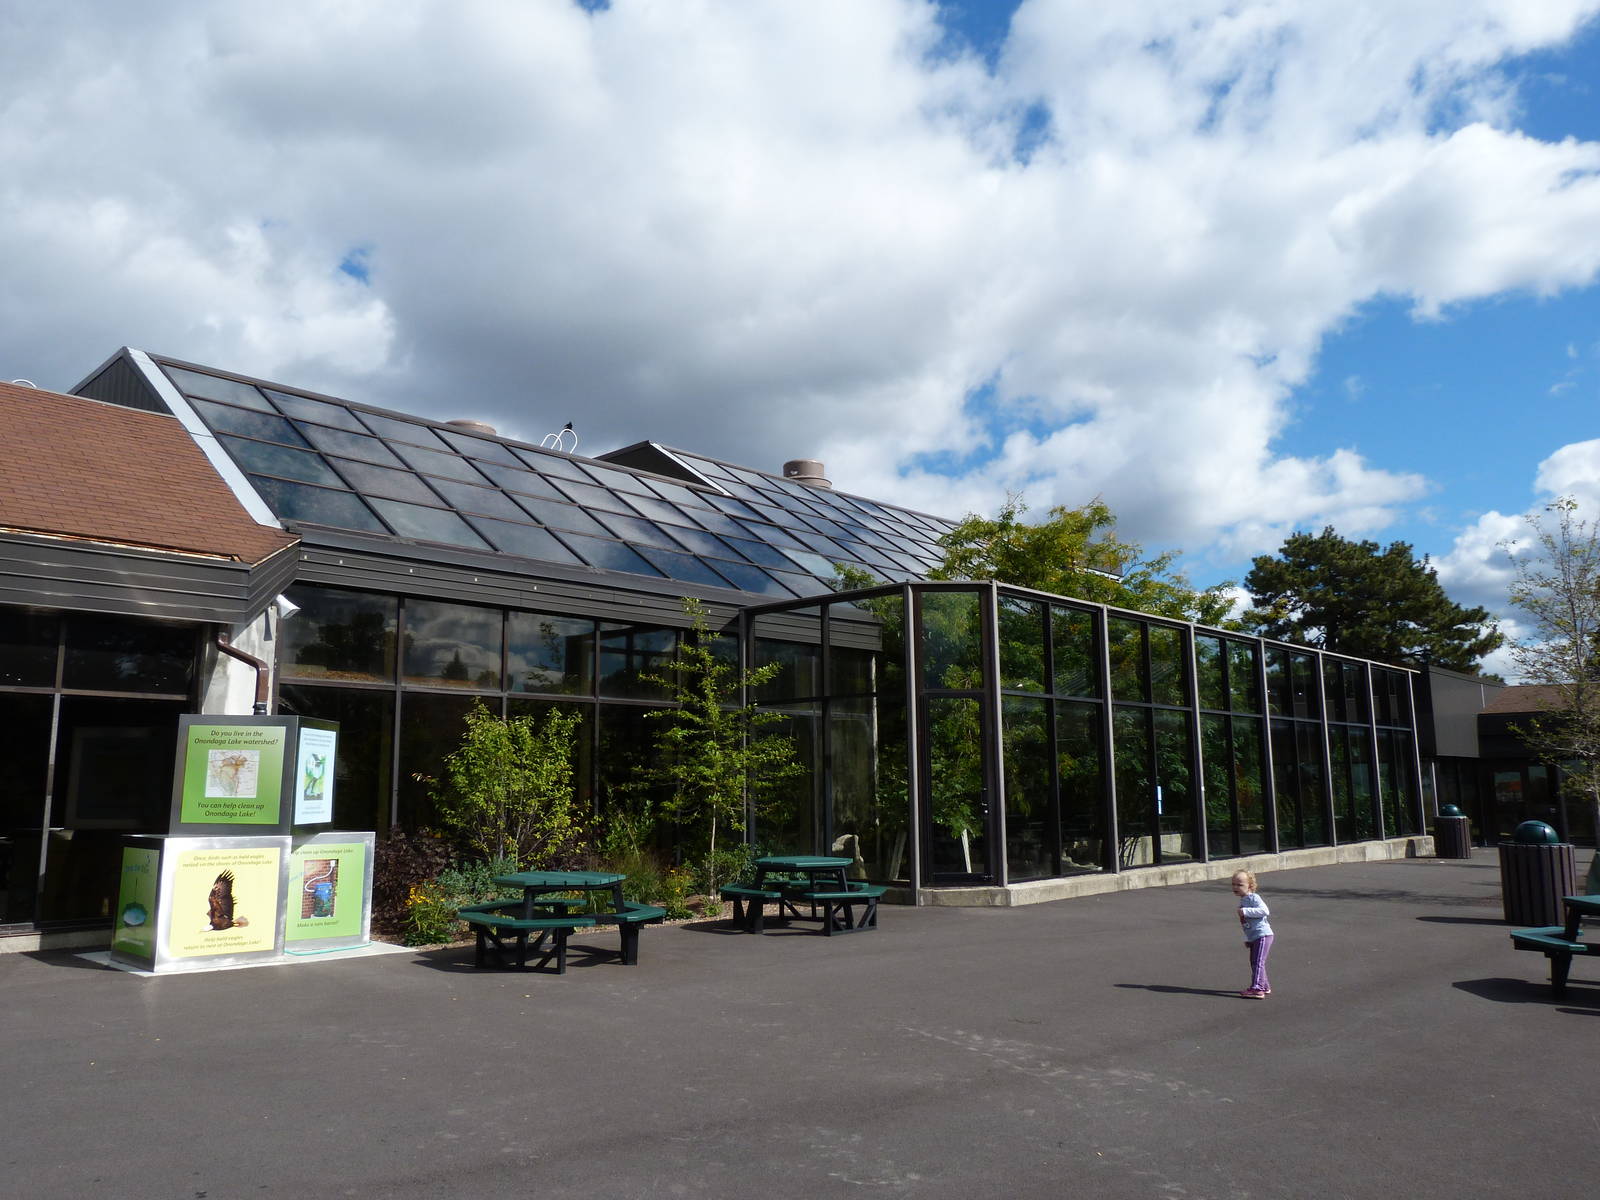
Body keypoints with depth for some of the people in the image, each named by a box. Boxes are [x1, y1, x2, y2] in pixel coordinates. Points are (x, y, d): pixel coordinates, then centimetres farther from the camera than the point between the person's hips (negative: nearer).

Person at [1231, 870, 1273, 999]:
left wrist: (1246, 911, -28)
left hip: (1263, 935, -10)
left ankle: (1257, 989, -14)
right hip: (1253, 937, 10)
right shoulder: (1242, 901, 16)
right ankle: (1265, 987, 28)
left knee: (1258, 962, -12)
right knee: (1254, 962, 16)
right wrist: (1247, 939, 25)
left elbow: (1264, 911, -29)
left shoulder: (1254, 898, -13)